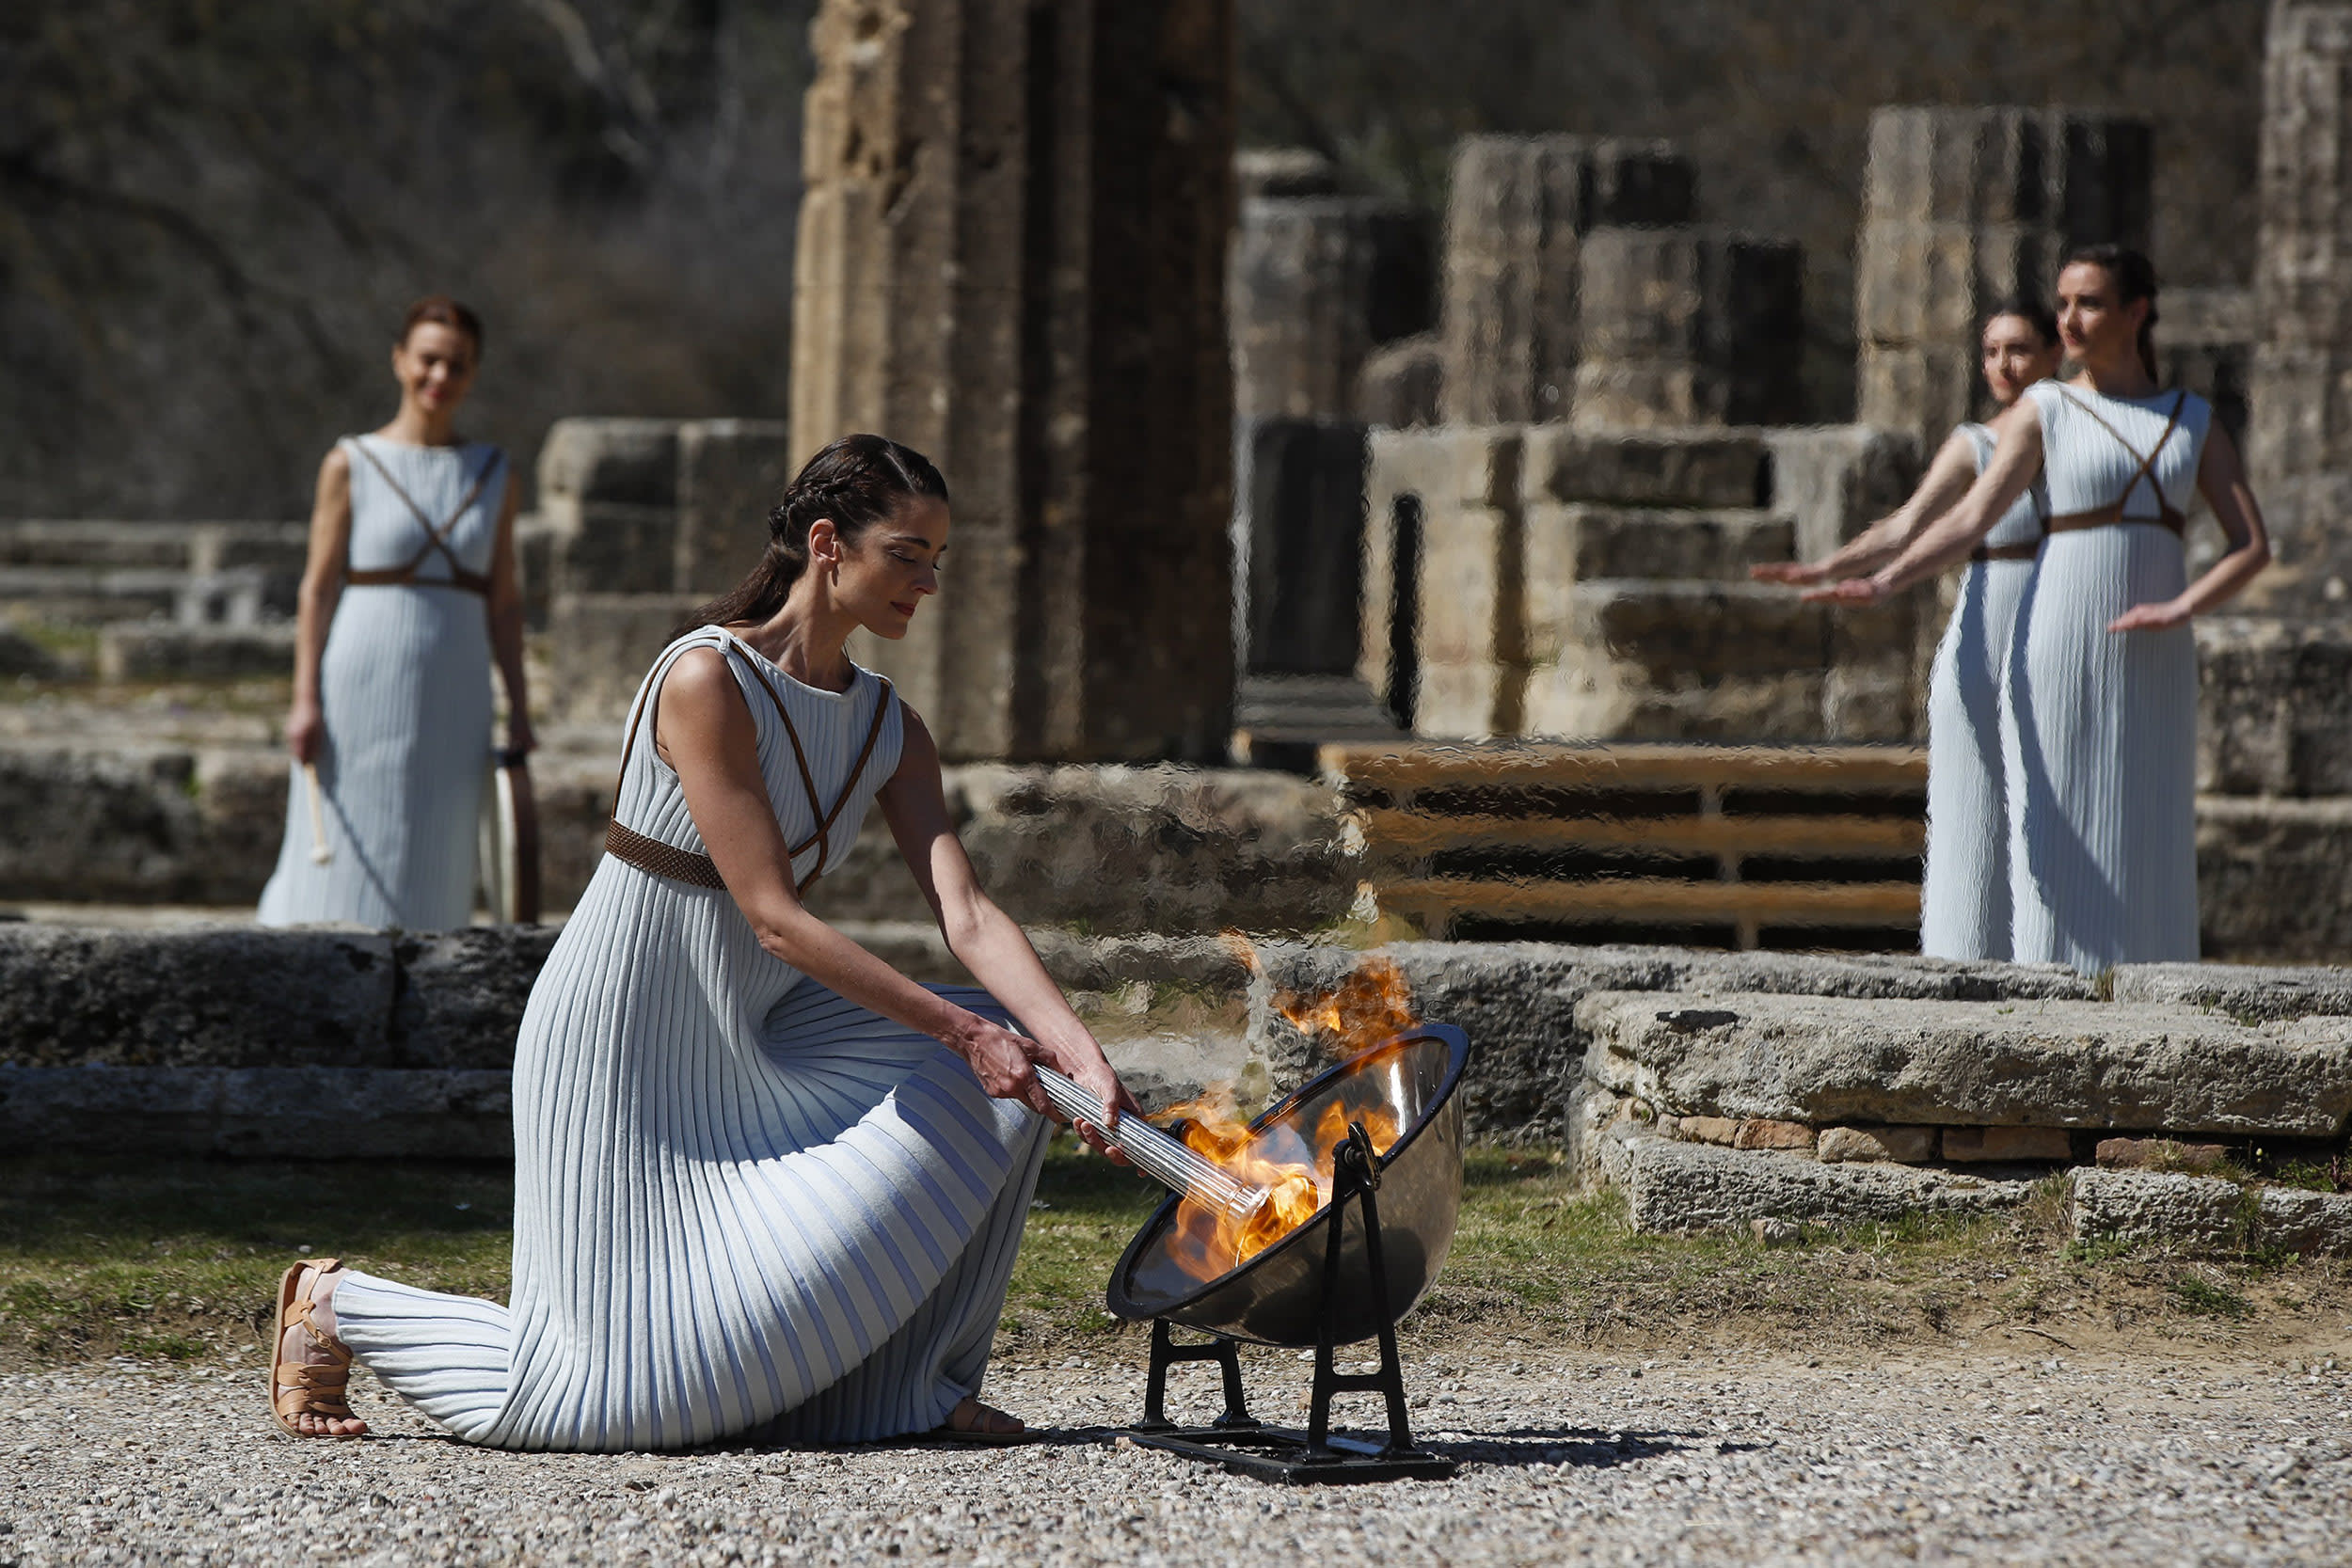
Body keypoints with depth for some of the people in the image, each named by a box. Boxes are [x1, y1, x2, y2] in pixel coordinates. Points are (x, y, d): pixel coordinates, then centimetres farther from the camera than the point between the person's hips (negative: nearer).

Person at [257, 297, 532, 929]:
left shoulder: (493, 477, 10)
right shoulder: (351, 466, 0)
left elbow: (503, 601, 12)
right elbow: (318, 587, -1)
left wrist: (518, 707, 7)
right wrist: (305, 699, -8)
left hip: (452, 698, 4)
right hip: (361, 686, -4)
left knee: (431, 870, 4)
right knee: (340, 867, -5)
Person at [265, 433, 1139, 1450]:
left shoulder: (889, 732, 3)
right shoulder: (707, 681, -21)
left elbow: (968, 916, -7)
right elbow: (773, 917, -24)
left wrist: (1080, 1053, -23)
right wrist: (959, 1030, -26)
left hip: (754, 1040, 8)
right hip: (627, 1050, -8)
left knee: (998, 1081, -10)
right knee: (611, 1392, -10)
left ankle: (910, 1380, 2)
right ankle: (338, 1306, 15)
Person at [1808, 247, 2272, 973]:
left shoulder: (2195, 421, 9)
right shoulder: (2046, 410, 2)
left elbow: (2253, 545, 3)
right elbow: (1970, 519, -8)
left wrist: (2184, 607, -14)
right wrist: (1885, 581, -24)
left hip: (2153, 666, 3)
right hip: (2060, 657, -3)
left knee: (2147, 852, 2)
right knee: (2056, 839, -7)